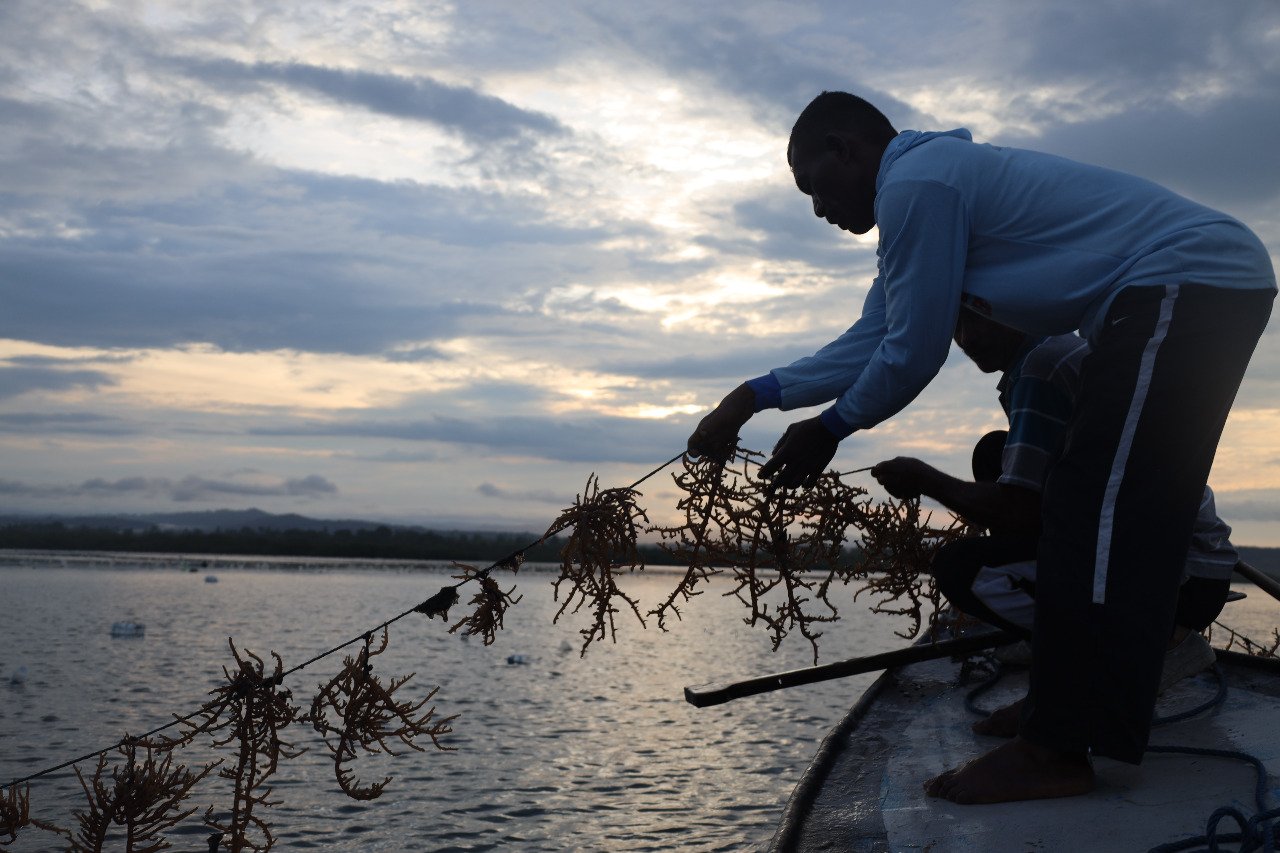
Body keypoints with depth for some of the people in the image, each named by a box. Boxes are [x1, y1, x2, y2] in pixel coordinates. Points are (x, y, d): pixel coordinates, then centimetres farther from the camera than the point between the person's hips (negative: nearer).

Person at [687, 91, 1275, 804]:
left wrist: (829, 431, 2)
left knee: (1096, 509, -15)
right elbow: (873, 340, 14)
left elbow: (913, 352, -14)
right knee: (1117, 519, 14)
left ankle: (1058, 751, -14)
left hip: (1189, 284, -11)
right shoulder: (938, 180, 18)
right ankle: (1068, 713, 23)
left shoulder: (916, 181, -15)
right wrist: (755, 397, 10)